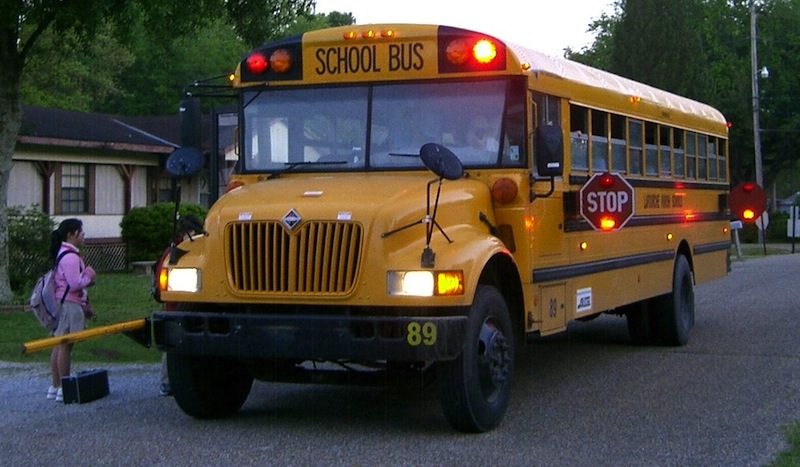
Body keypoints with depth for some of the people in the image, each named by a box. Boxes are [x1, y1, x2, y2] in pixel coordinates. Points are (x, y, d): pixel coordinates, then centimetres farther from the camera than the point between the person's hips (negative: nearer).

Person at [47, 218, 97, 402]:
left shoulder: (65, 254, 17)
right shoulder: (70, 257, -16)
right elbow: (75, 284, -20)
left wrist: (86, 279, 9)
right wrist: (89, 275, -5)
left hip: (61, 304, 10)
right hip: (69, 304, -10)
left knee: (59, 346, 12)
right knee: (65, 346, -7)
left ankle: (55, 386, 17)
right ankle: (63, 389, -4)